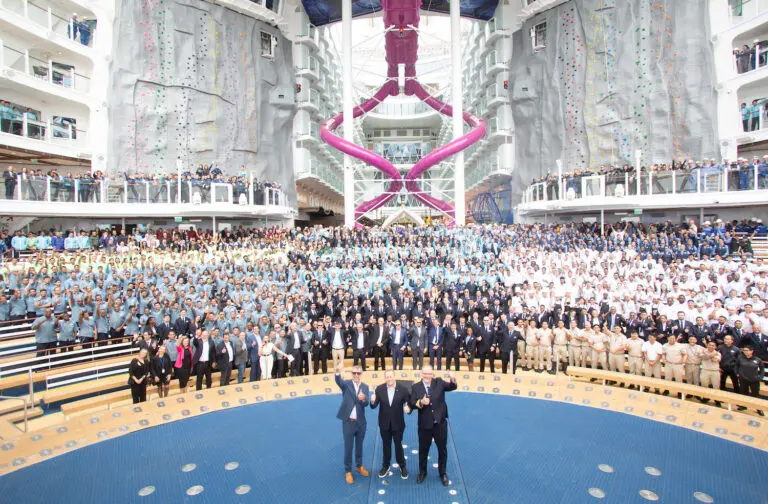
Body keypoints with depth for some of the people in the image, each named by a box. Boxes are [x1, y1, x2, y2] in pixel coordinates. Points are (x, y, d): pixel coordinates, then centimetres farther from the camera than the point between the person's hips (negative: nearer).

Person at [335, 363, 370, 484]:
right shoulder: (346, 384, -9)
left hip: (361, 422, 3)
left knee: (359, 446, 19)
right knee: (348, 447, 9)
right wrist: (338, 372, -55)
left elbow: (366, 403, -11)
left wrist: (363, 399, -36)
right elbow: (338, 381, -32)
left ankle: (359, 466, 40)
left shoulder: (365, 387, 0)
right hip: (348, 422, -3)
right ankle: (348, 471, 26)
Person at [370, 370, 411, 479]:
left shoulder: (403, 389, -15)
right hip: (384, 423, 1)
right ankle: (385, 466, 39)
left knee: (398, 445, 16)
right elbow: (374, 406, -12)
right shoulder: (379, 389, -12)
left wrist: (408, 409, -35)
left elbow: (408, 403, -12)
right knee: (386, 445, 18)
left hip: (398, 423, -1)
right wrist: (372, 401, -35)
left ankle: (402, 467, 37)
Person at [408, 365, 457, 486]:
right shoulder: (416, 387, -7)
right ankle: (422, 472, 40)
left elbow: (452, 387, -16)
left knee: (442, 449, 16)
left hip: (440, 423, 0)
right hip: (425, 424, 0)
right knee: (423, 449, 17)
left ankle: (443, 473, 38)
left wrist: (453, 380, -38)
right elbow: (411, 404, -10)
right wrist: (421, 402, -29)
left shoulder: (439, 382, -5)